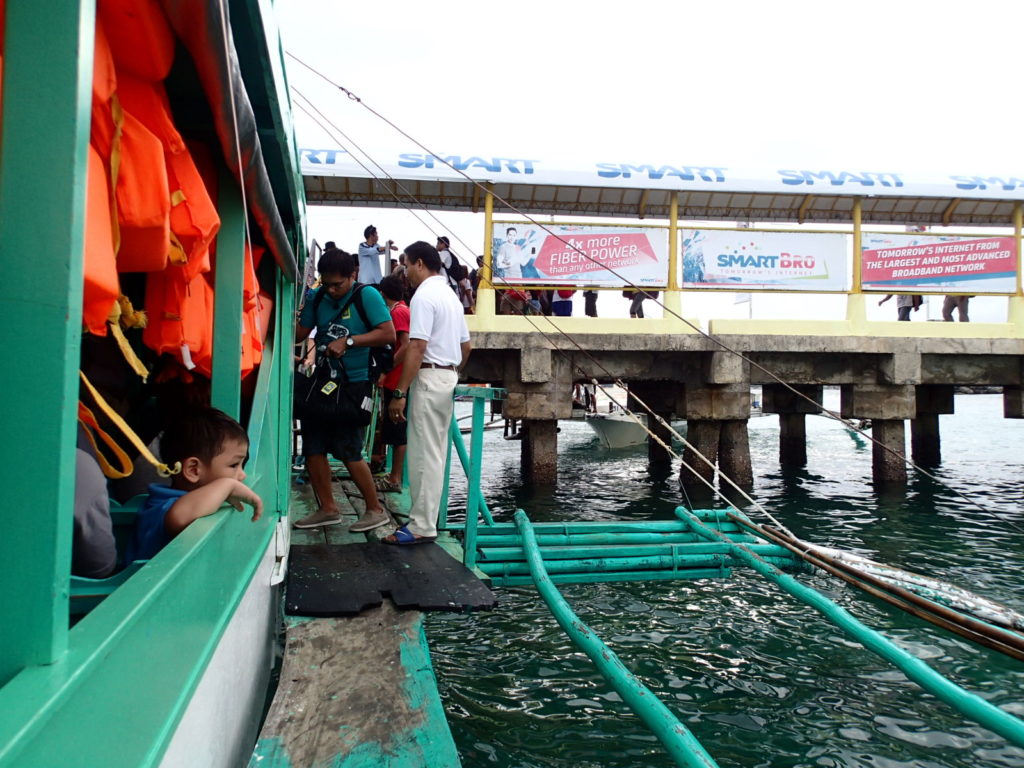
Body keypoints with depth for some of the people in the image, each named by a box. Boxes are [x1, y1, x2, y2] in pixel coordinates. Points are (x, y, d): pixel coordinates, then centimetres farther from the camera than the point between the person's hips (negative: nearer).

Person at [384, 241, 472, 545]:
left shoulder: (424, 296, -13)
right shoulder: (451, 296, 16)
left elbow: (417, 348, -21)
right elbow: (466, 346, 20)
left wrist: (399, 393, -21)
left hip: (429, 377, -9)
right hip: (449, 377, 9)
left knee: (424, 453, -6)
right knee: (435, 452, 13)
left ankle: (422, 526, -2)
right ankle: (425, 516, 20)